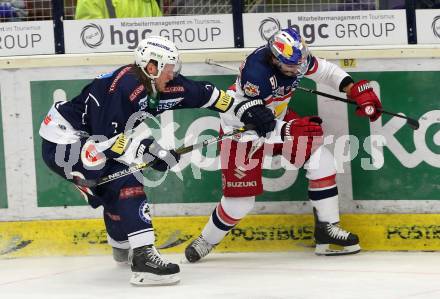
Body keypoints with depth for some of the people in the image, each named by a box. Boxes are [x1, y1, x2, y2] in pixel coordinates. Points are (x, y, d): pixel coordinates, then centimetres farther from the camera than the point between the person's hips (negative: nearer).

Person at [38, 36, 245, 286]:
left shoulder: (153, 85, 3)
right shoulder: (124, 87, -24)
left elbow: (200, 94, 10)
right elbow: (107, 139, -28)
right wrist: (148, 151, -27)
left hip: (84, 139, 10)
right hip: (62, 144, -10)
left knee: (114, 188, 25)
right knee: (125, 184, -20)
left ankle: (123, 246, 49)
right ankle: (142, 255, -29)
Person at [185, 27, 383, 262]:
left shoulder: (295, 57, -17)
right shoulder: (256, 72, -37)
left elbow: (323, 70, 3)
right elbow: (252, 121, -33)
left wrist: (355, 89, -8)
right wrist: (287, 131, -45)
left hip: (278, 119, 7)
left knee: (321, 161, -7)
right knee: (240, 199, -5)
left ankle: (327, 228, 4)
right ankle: (206, 240, 21)